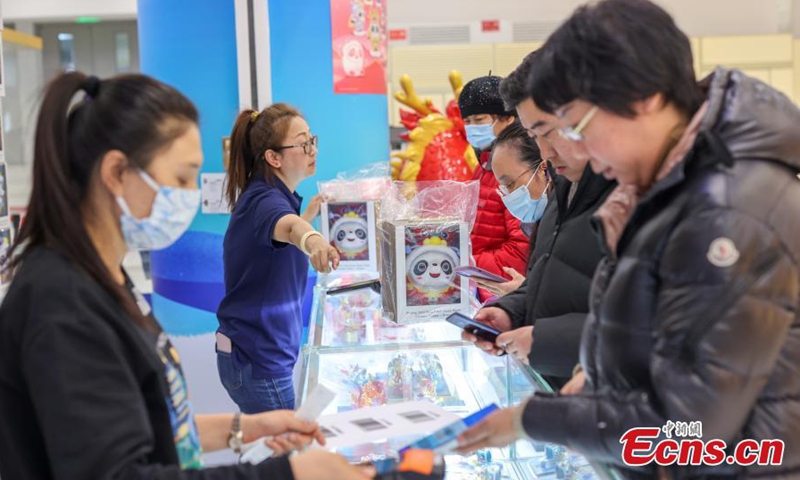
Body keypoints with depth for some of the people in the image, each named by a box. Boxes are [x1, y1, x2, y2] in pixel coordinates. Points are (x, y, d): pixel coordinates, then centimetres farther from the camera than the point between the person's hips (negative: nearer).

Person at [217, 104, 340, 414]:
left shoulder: (263, 194, 9)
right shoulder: (265, 200, -21)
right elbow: (287, 226, -47)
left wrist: (310, 212, 28)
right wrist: (312, 240, -65)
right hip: (259, 357, -9)